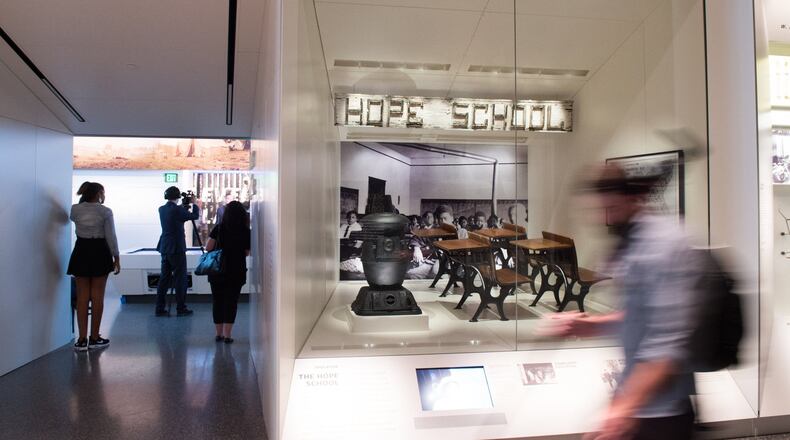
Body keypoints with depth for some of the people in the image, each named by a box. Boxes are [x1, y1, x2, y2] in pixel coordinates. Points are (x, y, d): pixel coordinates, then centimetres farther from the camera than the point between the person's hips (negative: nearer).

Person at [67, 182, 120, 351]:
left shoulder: (75, 209, 1)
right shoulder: (105, 211, -8)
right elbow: (111, 237, -9)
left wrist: (83, 201, 20)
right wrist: (117, 257, -2)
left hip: (81, 252, 3)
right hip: (99, 253, -3)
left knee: (82, 296, 6)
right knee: (97, 296, 4)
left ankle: (82, 340, 6)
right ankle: (95, 338, 10)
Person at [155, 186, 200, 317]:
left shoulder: (162, 209, 7)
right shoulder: (177, 210, -14)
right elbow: (195, 216, -5)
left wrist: (185, 206, 24)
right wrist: (193, 203, 8)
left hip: (165, 248, 7)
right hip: (177, 248, -7)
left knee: (164, 278, 10)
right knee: (180, 278, 1)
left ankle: (160, 308, 13)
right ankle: (181, 308, 5)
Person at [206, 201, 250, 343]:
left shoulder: (219, 228, -6)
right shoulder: (246, 231, -6)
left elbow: (208, 247, -6)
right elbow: (247, 253, 1)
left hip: (217, 271, 1)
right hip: (236, 273, -1)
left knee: (217, 301, 14)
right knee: (231, 302, 7)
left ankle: (219, 334, 21)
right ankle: (227, 335, 5)